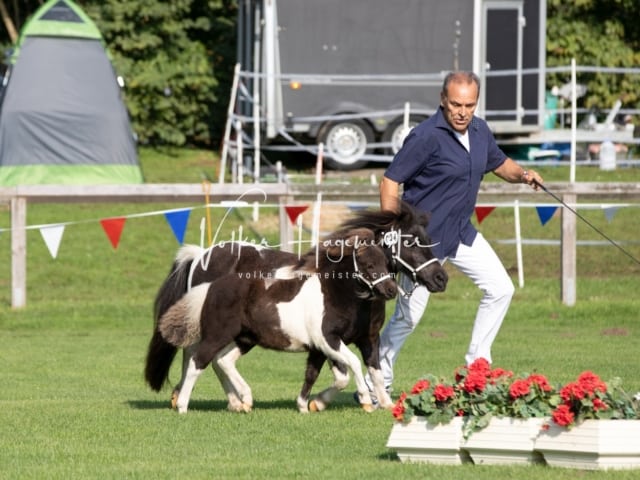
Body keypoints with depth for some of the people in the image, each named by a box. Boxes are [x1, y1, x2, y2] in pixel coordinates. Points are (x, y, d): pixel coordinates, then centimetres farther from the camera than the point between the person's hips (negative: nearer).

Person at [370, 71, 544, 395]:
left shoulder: (480, 131, 2)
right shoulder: (426, 136, -20)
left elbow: (499, 163, 21)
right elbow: (390, 182, -18)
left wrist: (521, 174, -2)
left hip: (462, 234, 7)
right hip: (425, 239, -7)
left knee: (501, 289, 5)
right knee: (408, 316, -3)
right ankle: (377, 384, 11)